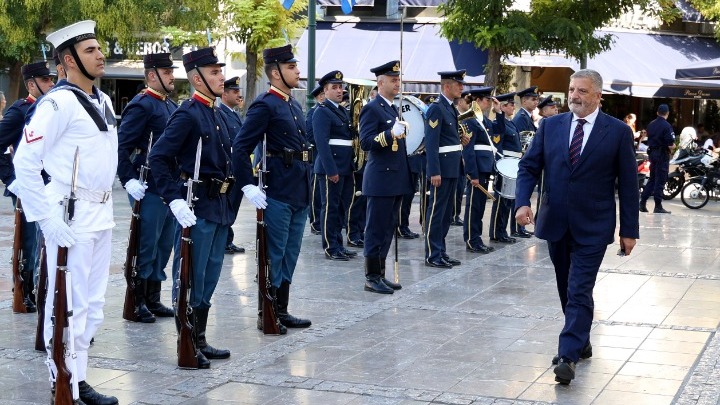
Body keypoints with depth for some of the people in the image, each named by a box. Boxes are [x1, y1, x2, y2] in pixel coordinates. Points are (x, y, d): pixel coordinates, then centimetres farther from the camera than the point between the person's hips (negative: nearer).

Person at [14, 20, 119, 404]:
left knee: (92, 303, 15)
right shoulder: (59, 103, -15)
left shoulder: (103, 101, 11)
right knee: (69, 304, -2)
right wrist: (47, 218, -20)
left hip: (101, 214, 9)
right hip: (72, 216, -8)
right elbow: (24, 163, -18)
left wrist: (106, 204, 17)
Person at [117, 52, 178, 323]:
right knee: (146, 249, -1)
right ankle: (137, 303, 9)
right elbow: (121, 146, -17)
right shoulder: (141, 106, -12)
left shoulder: (172, 106, 15)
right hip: (150, 190, -9)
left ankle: (153, 300, 23)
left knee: (163, 247, 13)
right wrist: (129, 180, -20)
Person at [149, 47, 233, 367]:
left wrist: (229, 201, 17)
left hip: (220, 207, 9)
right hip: (197, 208, -9)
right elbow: (158, 158, -18)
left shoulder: (216, 114, 14)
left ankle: (200, 341, 24)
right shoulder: (187, 114, -13)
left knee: (209, 277, 14)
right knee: (190, 278, 0)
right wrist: (175, 200, -23)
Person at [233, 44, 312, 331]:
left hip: (300, 194, 9)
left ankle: (281, 311, 22)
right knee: (274, 254, -1)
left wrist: (306, 184, 18)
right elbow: (240, 148, -16)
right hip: (278, 194, -9)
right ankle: (266, 315, 8)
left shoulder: (294, 105, 15)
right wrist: (248, 187, -18)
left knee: (290, 254, 13)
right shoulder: (265, 105, -12)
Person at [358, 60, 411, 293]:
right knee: (377, 229, -4)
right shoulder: (372, 109, -10)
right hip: (381, 180, -9)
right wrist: (391, 134, -29)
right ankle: (371, 278, 1)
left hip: (396, 180, 9)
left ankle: (380, 274, 19)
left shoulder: (393, 109, 17)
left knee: (388, 229, 12)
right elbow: (366, 142, -19)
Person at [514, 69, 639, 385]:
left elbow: (627, 184, -3)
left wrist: (629, 230, -4)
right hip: (556, 223, 4)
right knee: (567, 289, 15)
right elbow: (529, 167, 4)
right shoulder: (550, 126, 4)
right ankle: (581, 342, 31)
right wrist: (522, 202, -14)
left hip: (592, 228, -4)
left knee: (579, 292, -10)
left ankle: (568, 356, -12)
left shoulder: (618, 132, -5)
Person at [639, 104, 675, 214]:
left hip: (652, 153, 7)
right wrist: (672, 147, 2)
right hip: (663, 154, -7)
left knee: (652, 179, 16)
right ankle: (658, 206, 0)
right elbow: (671, 145, -19)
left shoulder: (651, 125, 8)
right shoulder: (667, 126, -14)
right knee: (660, 180, -2)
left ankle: (642, 203, 12)